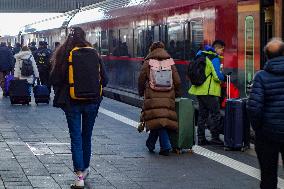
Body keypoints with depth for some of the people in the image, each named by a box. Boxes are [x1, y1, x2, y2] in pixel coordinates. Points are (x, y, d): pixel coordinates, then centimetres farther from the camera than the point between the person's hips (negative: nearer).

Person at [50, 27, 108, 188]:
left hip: (72, 102, -2)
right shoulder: (94, 54, -3)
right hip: (92, 102, 3)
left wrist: (60, 95, 12)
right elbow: (104, 79, 1)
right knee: (87, 136, 18)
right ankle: (85, 168, 32)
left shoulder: (63, 54, -10)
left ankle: (79, 175, -7)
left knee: (76, 137, 0)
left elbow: (55, 79, -6)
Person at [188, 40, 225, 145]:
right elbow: (217, 76, -18)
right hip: (209, 91, -9)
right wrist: (224, 78, 3)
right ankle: (215, 138, -1)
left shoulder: (202, 56, 14)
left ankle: (201, 138, 15)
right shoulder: (214, 58, -12)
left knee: (202, 115, 13)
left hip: (199, 90, 9)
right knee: (216, 114, -1)